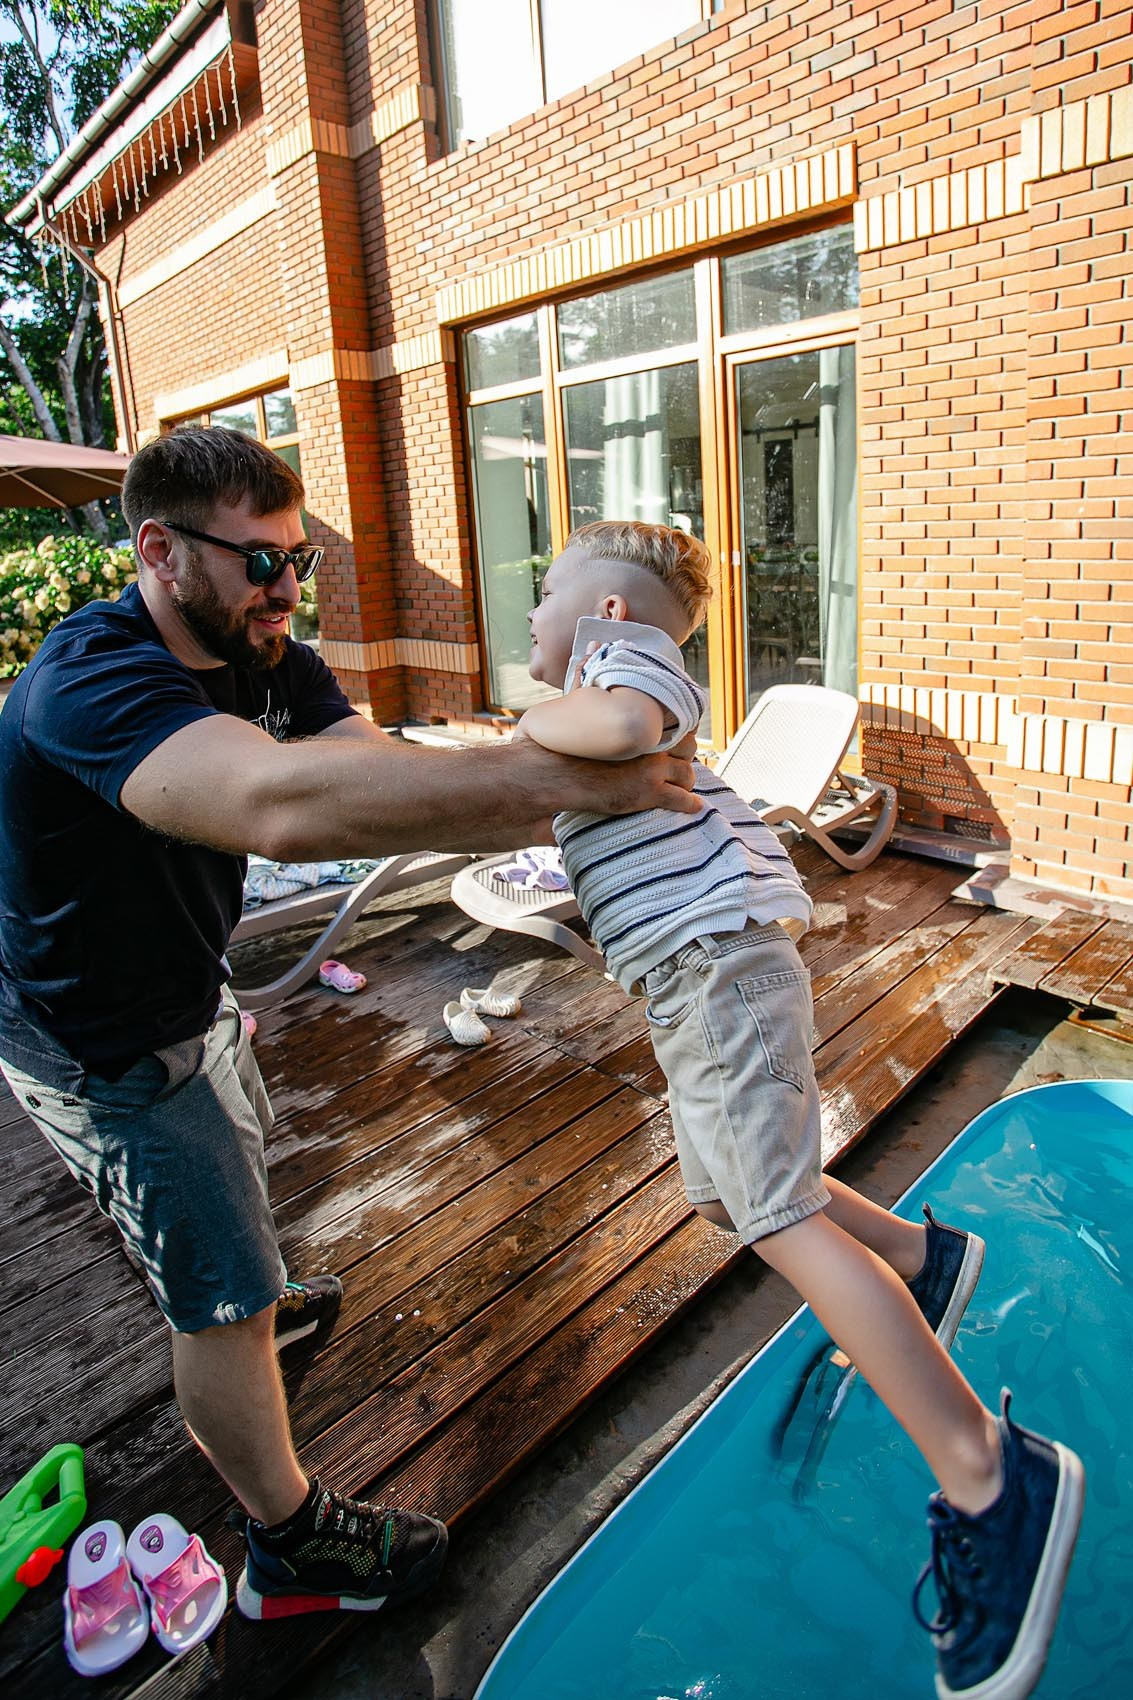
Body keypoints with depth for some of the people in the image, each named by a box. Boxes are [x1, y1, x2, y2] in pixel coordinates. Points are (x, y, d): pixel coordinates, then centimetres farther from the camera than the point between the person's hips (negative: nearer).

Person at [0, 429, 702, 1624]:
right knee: (224, 1294, 1)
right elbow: (284, 806, -56)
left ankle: (238, 1307, 64)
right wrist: (566, 773, -55)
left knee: (231, 1160, 32)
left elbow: (387, 777, -17)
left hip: (186, 987, 9)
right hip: (97, 1038, -9)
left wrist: (559, 810, -30)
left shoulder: (266, 660, -8)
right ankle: (291, 1545, 24)